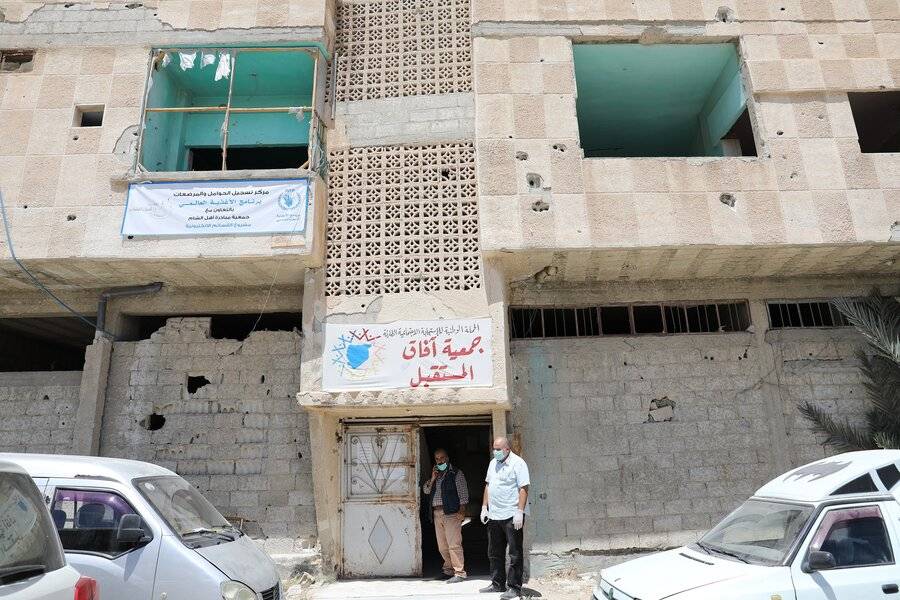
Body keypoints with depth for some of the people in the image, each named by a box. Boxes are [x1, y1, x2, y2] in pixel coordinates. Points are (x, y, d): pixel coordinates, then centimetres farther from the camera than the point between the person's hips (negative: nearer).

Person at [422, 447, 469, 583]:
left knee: (454, 544, -11)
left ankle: (459, 572, -7)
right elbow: (426, 490, 15)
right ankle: (449, 570, 20)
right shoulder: (435, 474, 20)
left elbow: (463, 492, -3)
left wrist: (462, 510, -11)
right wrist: (432, 479, -1)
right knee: (442, 546, 8)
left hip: (451, 512, -6)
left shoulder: (456, 473, 2)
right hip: (437, 513, 6)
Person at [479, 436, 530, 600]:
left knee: (515, 554, 2)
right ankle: (497, 584, 28)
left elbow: (523, 489, -15)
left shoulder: (517, 463, -11)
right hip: (493, 516, 8)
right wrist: (484, 507, 13)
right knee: (495, 554, 16)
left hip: (512, 516, -8)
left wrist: (519, 512, -21)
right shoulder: (493, 463, 12)